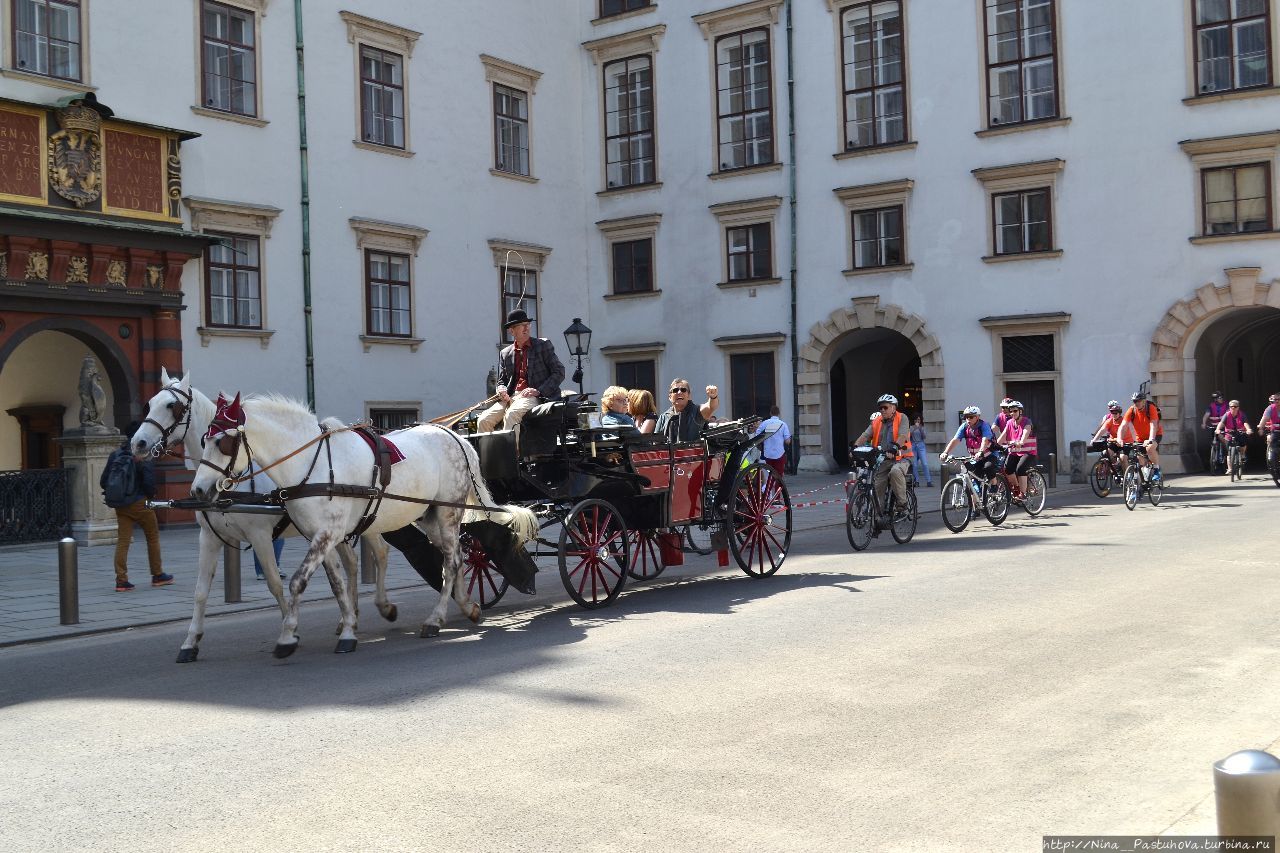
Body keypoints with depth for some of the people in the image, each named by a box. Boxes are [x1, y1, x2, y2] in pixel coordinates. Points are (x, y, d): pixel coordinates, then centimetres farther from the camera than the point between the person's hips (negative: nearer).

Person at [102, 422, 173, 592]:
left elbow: (103, 482, 6)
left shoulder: (115, 455, 4)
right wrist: (151, 495, 4)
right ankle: (157, 575, 19)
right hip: (139, 503, -5)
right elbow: (149, 482, -16)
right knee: (153, 537, 12)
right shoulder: (144, 457, -11)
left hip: (120, 505, 5)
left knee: (122, 540, 4)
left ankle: (121, 580, -1)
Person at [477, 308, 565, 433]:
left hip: (533, 398, -4)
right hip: (511, 398, 4)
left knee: (511, 414, -35)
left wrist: (538, 391, -11)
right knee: (484, 421, -18)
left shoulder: (543, 345, 8)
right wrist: (502, 391, -4)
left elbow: (559, 372, 2)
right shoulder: (505, 353, 19)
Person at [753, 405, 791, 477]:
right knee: (779, 475, 5)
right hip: (779, 454, -2)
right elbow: (787, 441, -8)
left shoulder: (764, 423, -2)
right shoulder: (782, 424, -5)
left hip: (767, 454, 2)